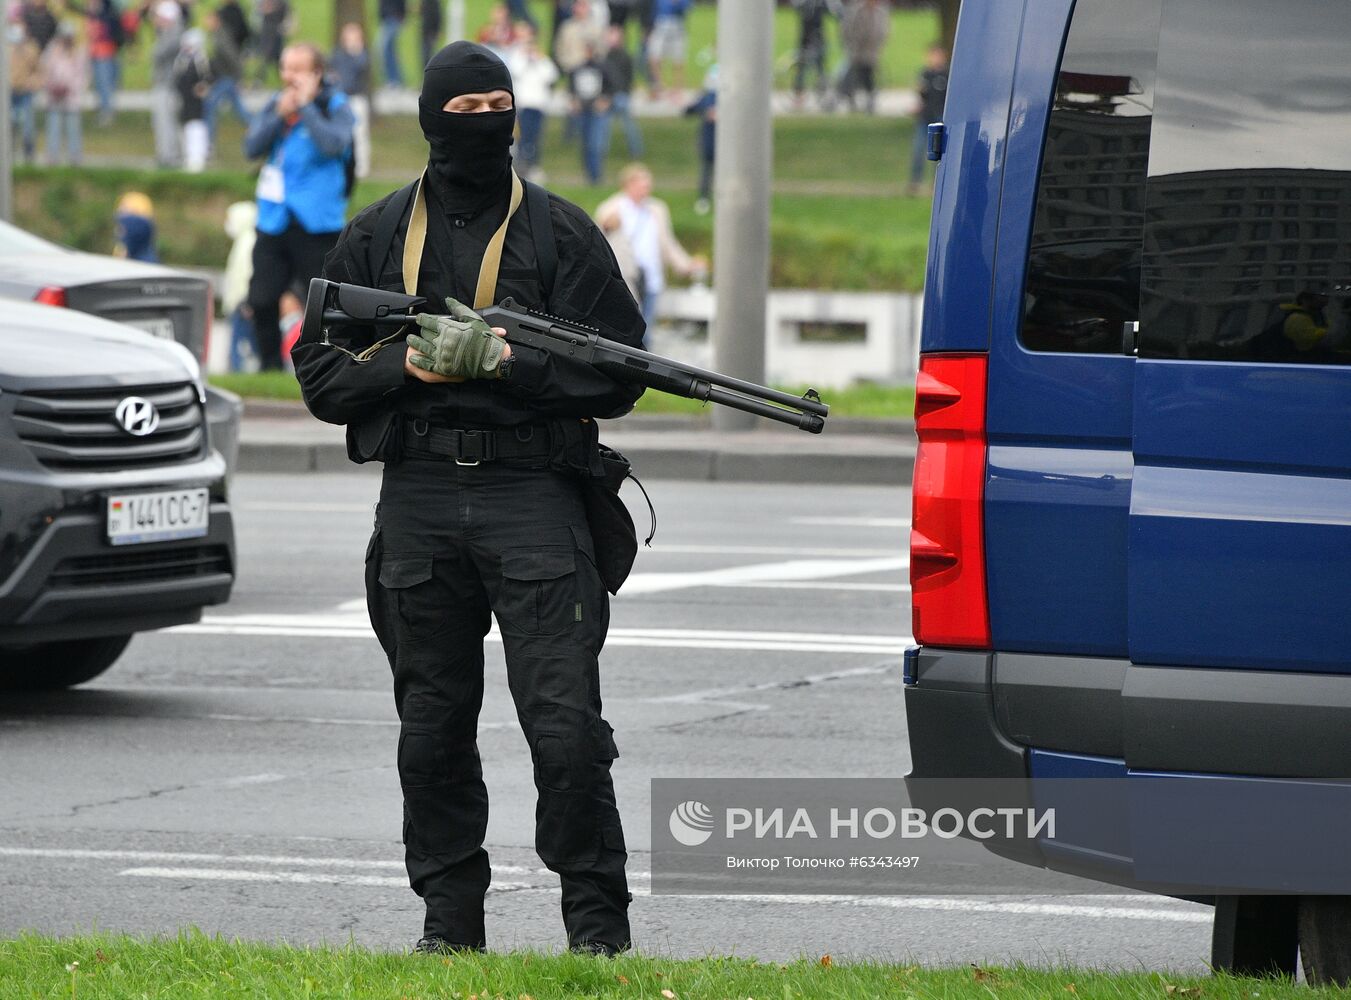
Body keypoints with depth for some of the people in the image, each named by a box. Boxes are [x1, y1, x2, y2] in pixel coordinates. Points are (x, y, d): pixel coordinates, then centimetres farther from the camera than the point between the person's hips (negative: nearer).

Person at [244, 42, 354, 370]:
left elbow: (334, 145, -23)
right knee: (261, 300, 7)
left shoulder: (335, 106, -5)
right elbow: (252, 147, 0)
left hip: (316, 223, -5)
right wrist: (280, 115, -12)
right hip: (273, 219, 5)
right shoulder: (275, 104, 9)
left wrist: (307, 106, -17)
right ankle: (270, 365, 21)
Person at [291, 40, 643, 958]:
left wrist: (502, 359, -12)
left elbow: (618, 373, 0)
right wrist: (410, 364, -8)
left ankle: (598, 919, -4)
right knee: (433, 731, 7)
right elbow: (320, 373, 11)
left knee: (567, 725, -10)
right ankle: (450, 923, 16)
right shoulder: (376, 238, 12)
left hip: (533, 497, -3)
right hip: (418, 499, 3)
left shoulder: (562, 233, 5)